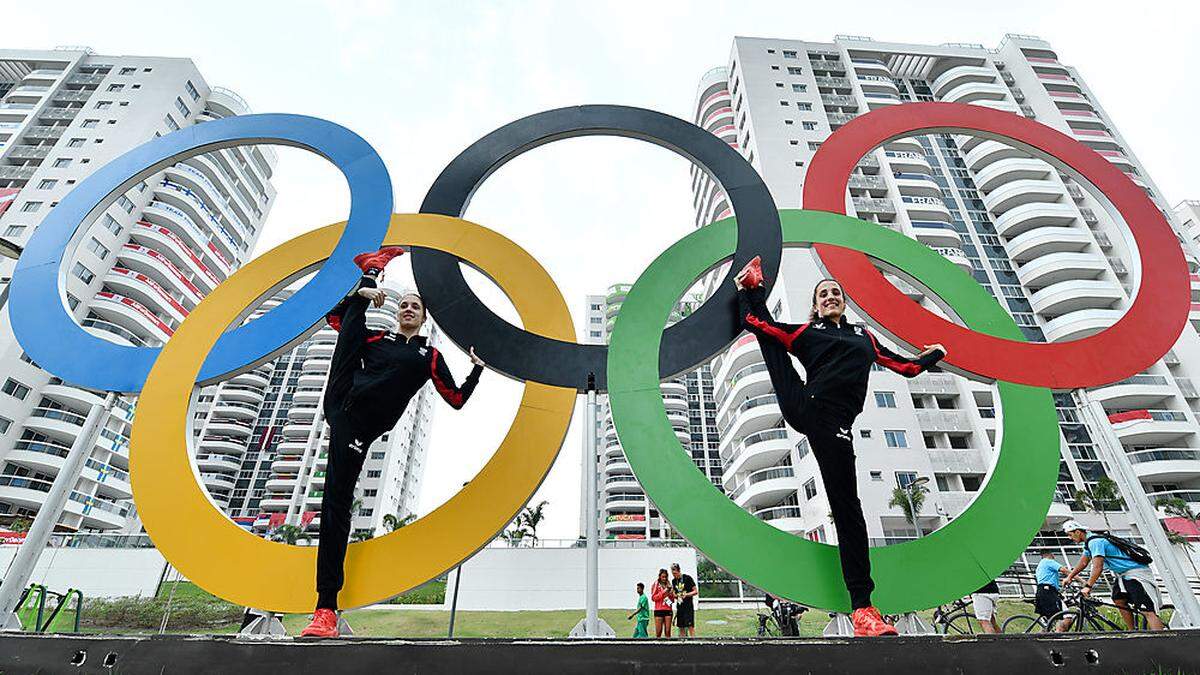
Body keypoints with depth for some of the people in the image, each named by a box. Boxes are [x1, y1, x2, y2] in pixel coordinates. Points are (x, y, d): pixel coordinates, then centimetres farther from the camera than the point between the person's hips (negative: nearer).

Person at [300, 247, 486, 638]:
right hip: (339, 401, 3)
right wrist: (360, 293, 15)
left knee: (336, 505, -8)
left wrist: (477, 369, 1)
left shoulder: (430, 355, 13)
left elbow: (457, 399, 12)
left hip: (358, 428, -3)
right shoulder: (376, 337, 19)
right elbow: (335, 318, 26)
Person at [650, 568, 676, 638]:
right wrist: (663, 592, -10)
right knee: (658, 632, -4)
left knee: (668, 631, -1)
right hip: (659, 610, -3)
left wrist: (671, 594, -3)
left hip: (668, 610, 3)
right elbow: (653, 597, -2)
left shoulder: (668, 585, 14)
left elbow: (672, 600, 18)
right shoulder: (656, 584, 5)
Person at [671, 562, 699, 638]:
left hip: (688, 606, -5)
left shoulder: (687, 578, -7)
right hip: (679, 606, 6)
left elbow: (696, 592, -5)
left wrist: (686, 594, -18)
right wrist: (675, 596, -4)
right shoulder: (673, 581, 9)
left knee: (690, 626, -8)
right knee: (681, 627, 7)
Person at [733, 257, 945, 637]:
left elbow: (906, 366, 39)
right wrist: (749, 290, 23)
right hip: (802, 407, 0)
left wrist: (933, 355, 52)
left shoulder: (865, 337, 30)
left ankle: (862, 606, 0)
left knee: (847, 509, -6)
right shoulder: (805, 332, 20)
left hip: (834, 426, 0)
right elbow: (753, 322, 13)